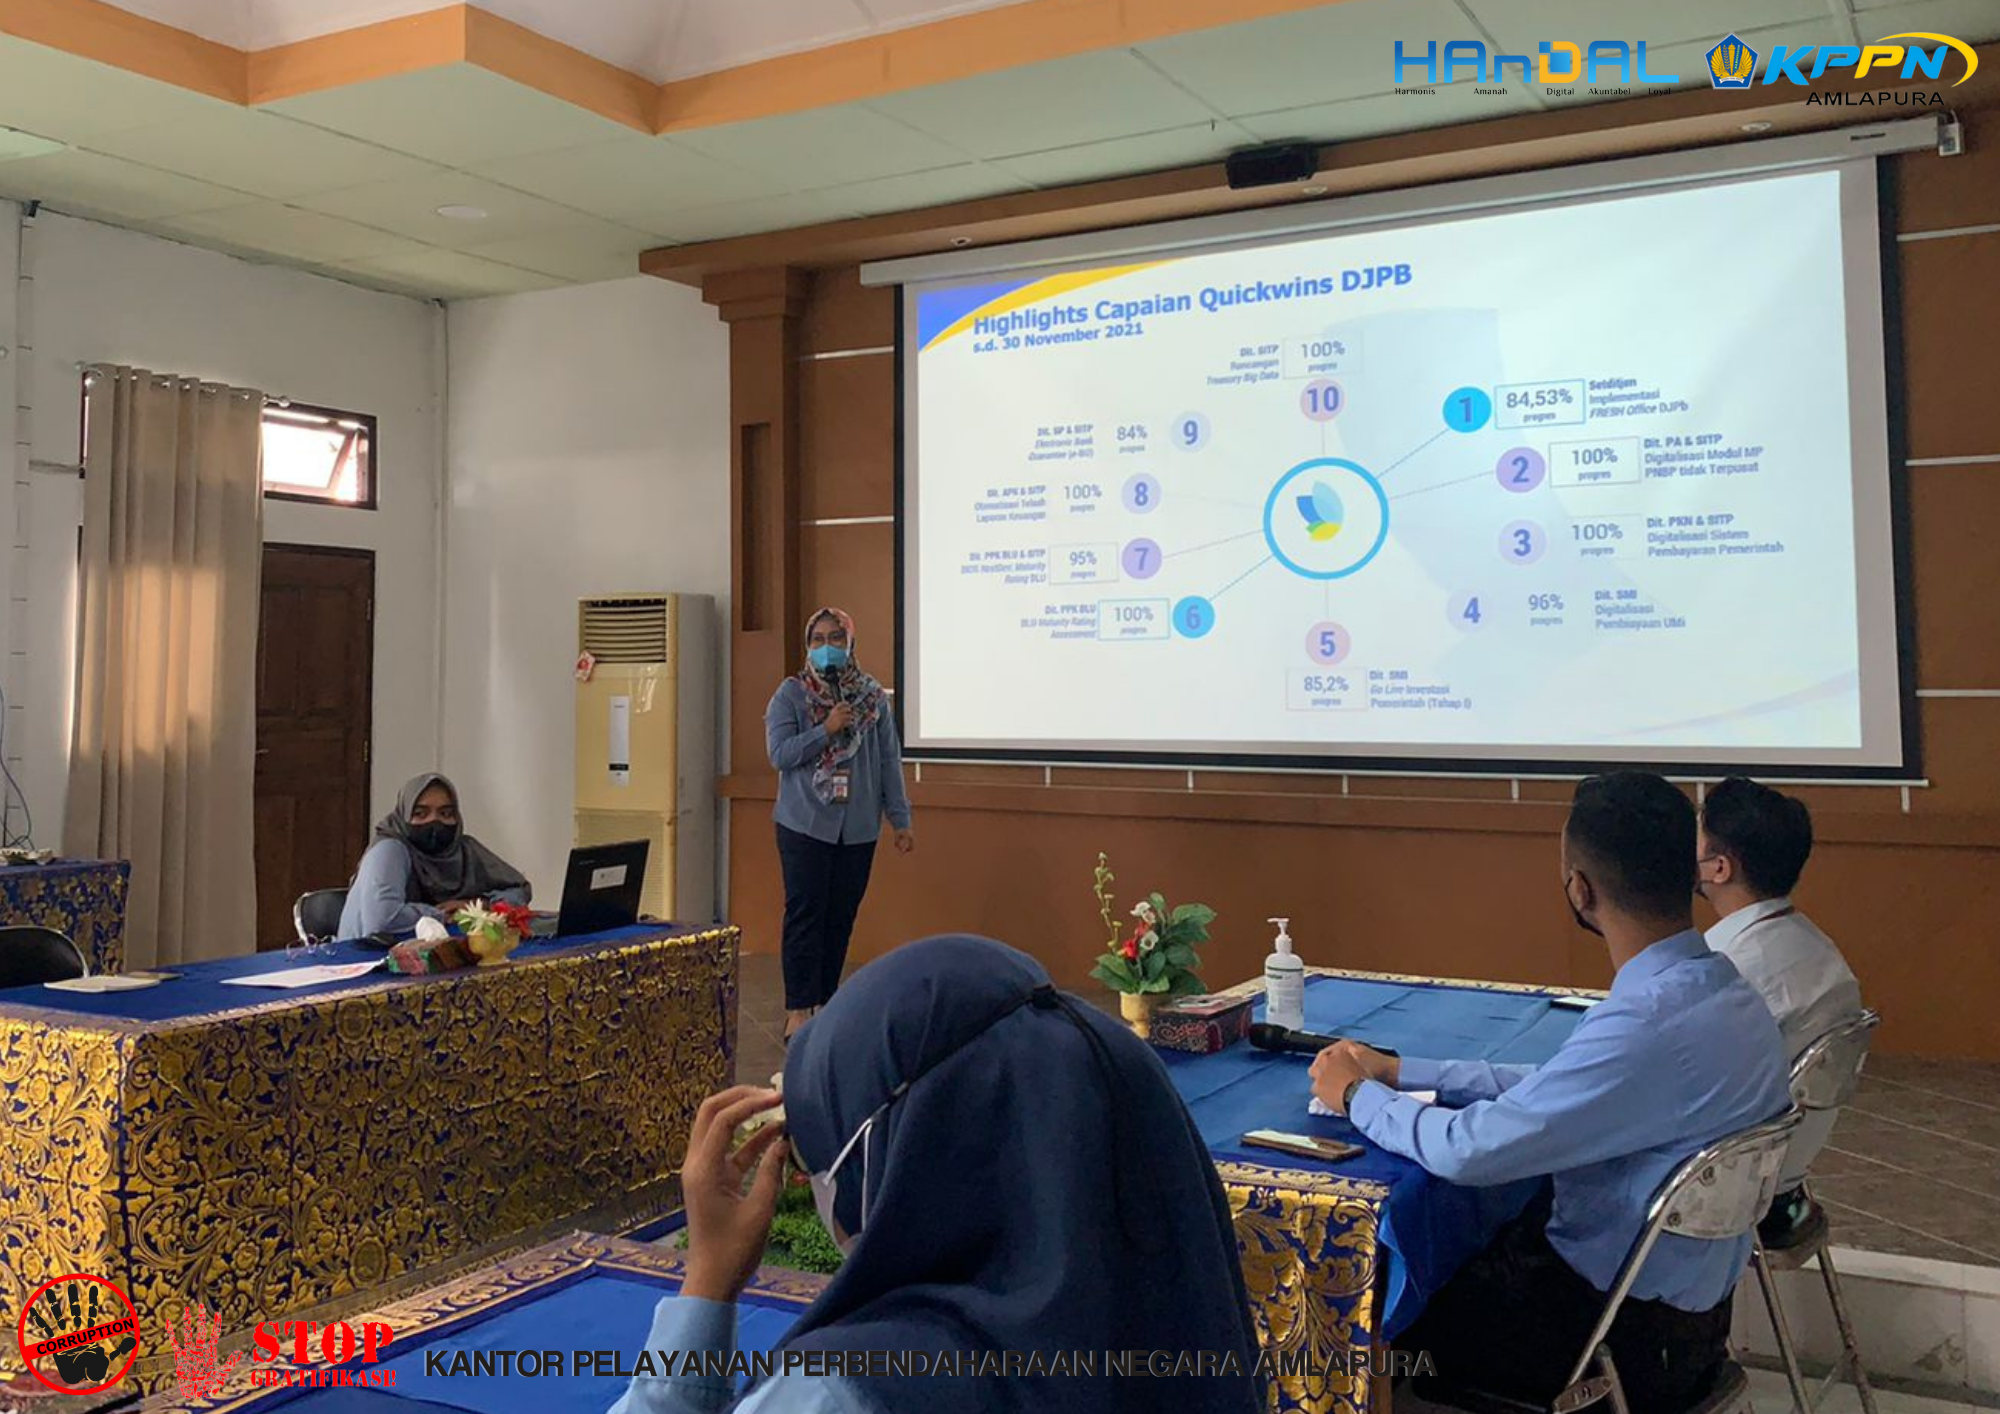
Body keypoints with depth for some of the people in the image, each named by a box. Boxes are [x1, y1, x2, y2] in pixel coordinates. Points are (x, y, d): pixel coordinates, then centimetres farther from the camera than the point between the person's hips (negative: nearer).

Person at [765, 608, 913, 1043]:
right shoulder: (791, 693, -1)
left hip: (858, 827, 3)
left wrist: (901, 819, 5)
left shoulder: (872, 696, 6)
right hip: (805, 824, -3)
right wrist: (827, 729, -18)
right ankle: (797, 1011, 2)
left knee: (842, 917, 8)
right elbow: (779, 754, -9)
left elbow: (890, 760, 7)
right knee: (805, 915, -3)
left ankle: (824, 1002, 19)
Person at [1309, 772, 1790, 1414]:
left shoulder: (1647, 1027, -33)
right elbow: (1553, 1087, 6)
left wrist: (1357, 1096, -9)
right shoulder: (1717, 986, -3)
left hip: (1624, 1335, -8)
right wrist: (1398, 1072, 7)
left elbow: (1467, 1151, -28)